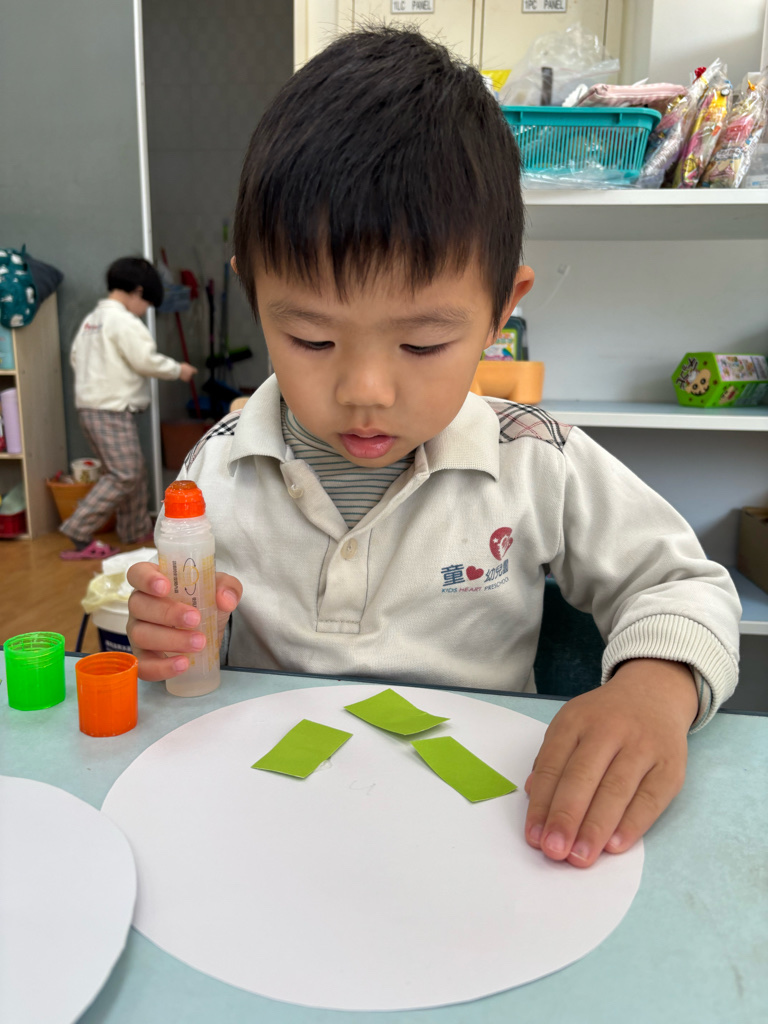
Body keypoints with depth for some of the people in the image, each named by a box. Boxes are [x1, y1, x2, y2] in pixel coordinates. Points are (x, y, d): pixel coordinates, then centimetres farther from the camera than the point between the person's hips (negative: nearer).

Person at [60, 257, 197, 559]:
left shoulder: (91, 319, 16)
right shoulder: (124, 321, -13)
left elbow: (76, 356, 19)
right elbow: (146, 360, -17)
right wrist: (178, 370, -3)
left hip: (90, 406, 10)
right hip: (112, 410, -10)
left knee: (135, 472, 16)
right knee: (123, 476, -7)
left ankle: (137, 529, 24)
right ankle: (79, 534, -5)